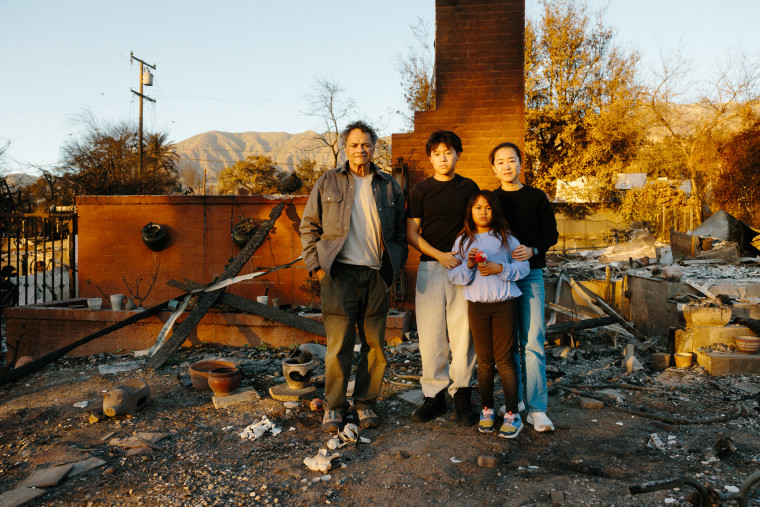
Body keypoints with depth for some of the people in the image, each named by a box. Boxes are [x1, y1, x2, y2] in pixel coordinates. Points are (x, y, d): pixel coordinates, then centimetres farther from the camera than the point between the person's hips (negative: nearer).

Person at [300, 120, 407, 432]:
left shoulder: (389, 186, 13)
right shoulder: (328, 183, 8)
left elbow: (401, 230, 16)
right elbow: (309, 227, 8)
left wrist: (395, 264, 4)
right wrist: (317, 265, -2)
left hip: (377, 276, 2)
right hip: (340, 274, -2)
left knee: (375, 344, 7)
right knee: (338, 345, -1)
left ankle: (366, 402, 22)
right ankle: (334, 406, 14)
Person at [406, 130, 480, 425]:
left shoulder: (469, 188, 10)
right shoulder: (421, 191, 7)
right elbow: (411, 234, 4)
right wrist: (441, 255, -8)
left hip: (463, 267, 1)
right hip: (430, 267, 0)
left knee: (462, 332, -1)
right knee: (430, 333, -1)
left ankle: (461, 395, 10)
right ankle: (435, 395, 10)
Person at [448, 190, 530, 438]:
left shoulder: (506, 238, 5)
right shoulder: (462, 241, 8)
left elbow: (523, 267, 0)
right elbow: (453, 275, 4)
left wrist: (499, 268, -14)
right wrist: (469, 264, -15)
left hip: (504, 304, -1)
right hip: (477, 305, 2)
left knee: (504, 359, 0)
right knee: (484, 361, 8)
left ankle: (513, 414, 10)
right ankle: (487, 410, 22)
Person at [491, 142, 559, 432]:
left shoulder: (537, 198, 8)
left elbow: (551, 233, 8)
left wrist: (533, 249, -12)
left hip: (530, 275, -1)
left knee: (533, 342, -6)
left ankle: (537, 408, 0)